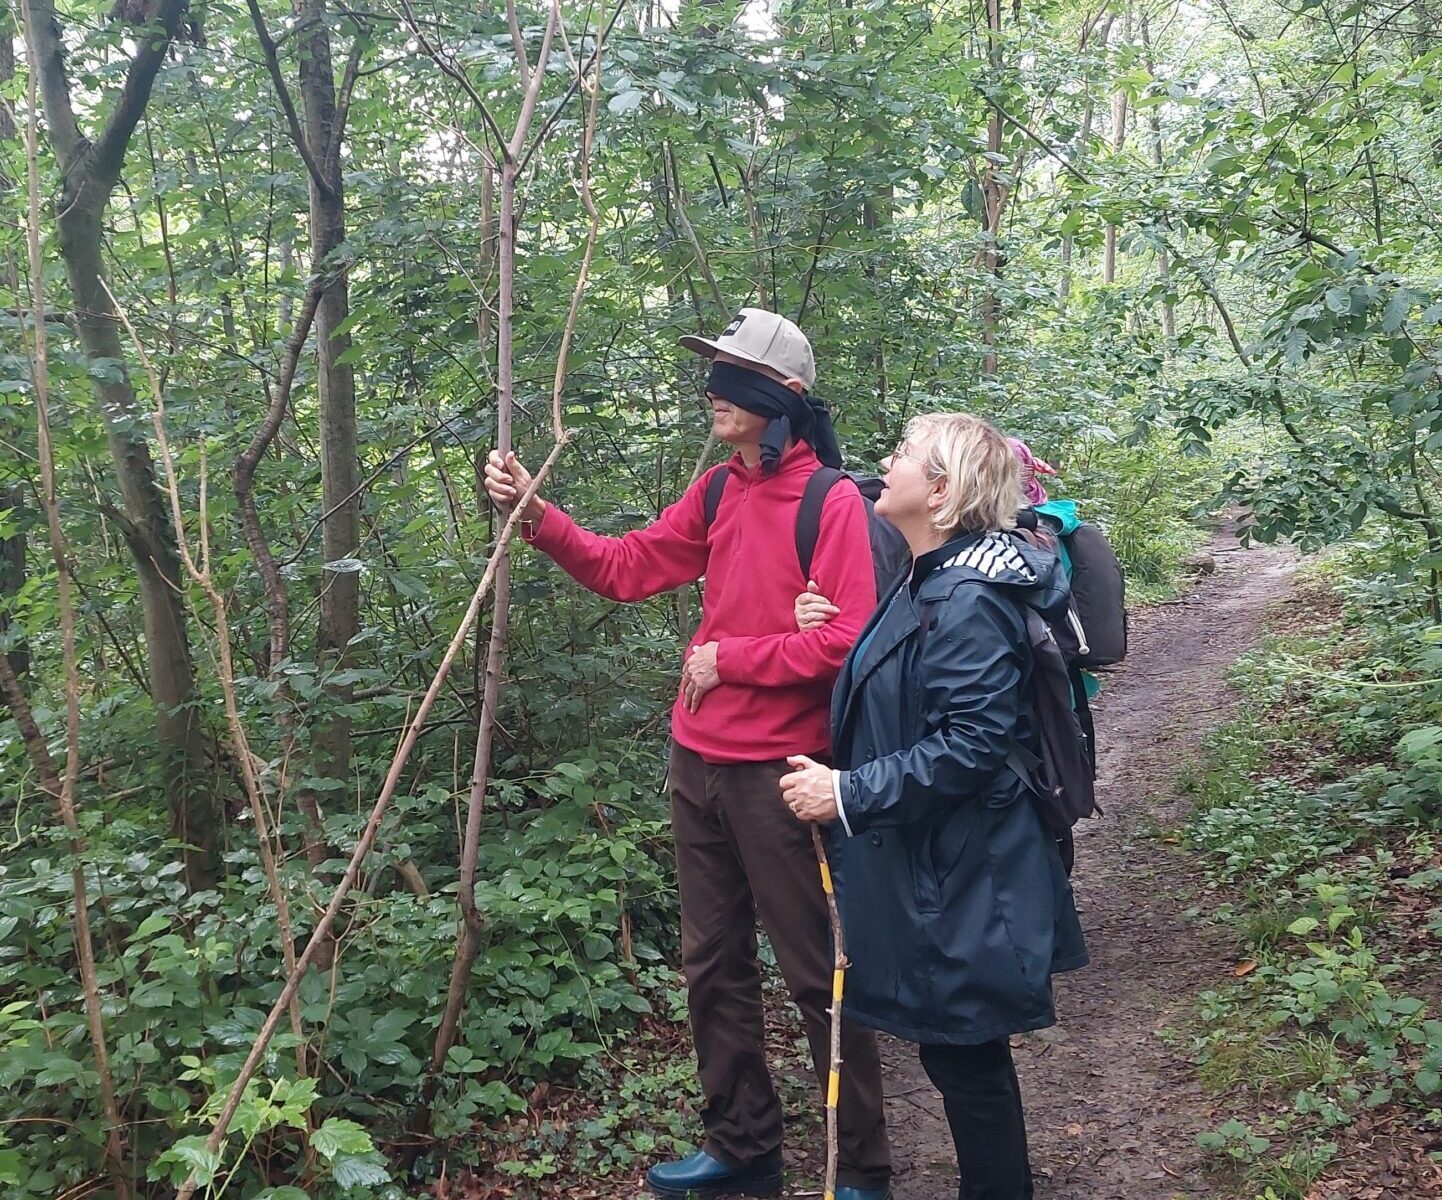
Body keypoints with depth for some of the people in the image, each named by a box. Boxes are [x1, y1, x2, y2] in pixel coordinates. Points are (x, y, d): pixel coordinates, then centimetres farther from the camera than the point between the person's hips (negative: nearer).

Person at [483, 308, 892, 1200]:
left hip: (779, 773, -7)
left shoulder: (832, 501, -13)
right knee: (714, 967, 16)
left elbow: (846, 642, -19)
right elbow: (626, 567, 10)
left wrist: (728, 658, -13)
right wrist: (536, 515, -1)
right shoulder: (718, 493, 8)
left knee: (817, 976, 4)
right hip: (699, 764, 7)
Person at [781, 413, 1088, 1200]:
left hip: (961, 878, -10)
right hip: (929, 862, 10)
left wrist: (848, 793, -23)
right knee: (959, 1050, 20)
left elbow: (968, 746, -26)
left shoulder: (967, 602, -22)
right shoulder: (931, 581, 9)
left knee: (964, 1054, 5)